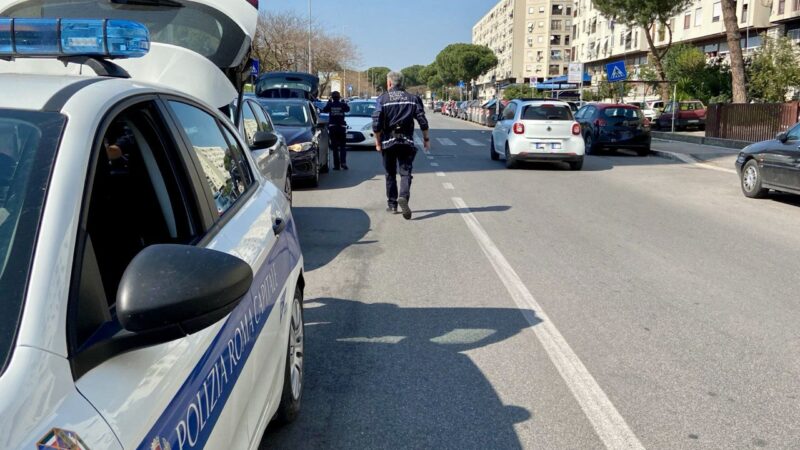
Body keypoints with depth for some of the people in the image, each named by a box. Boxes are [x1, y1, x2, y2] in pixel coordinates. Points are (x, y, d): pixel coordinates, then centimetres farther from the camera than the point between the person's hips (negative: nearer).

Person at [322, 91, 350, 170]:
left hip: (332, 127, 0)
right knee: (343, 146, 8)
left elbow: (324, 110, 13)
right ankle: (343, 162, -8)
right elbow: (348, 109, 16)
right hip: (342, 127, 0)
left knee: (335, 147, 6)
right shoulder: (343, 105, -4)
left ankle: (336, 165, 4)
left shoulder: (330, 105, -5)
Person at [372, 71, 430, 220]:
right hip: (406, 141, 1)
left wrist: (378, 142, -1)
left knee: (390, 174, 12)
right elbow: (422, 120, 0)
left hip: (388, 141, -1)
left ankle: (392, 204, 16)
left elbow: (376, 123, -9)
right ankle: (403, 196, -25)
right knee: (405, 172, 1)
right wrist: (426, 139, 8)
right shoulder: (412, 98, 5)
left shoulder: (383, 99, -2)